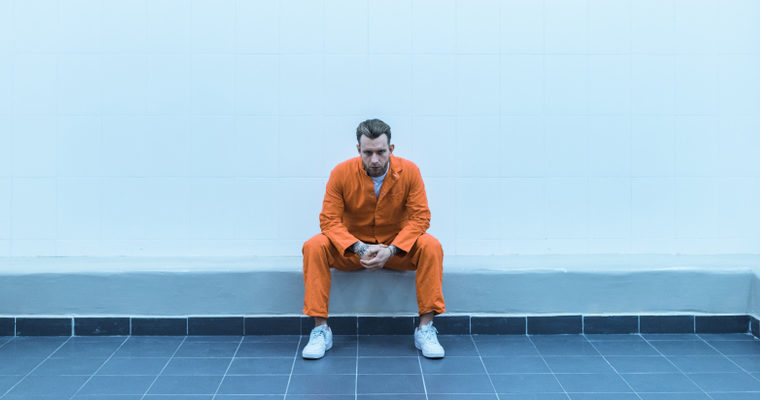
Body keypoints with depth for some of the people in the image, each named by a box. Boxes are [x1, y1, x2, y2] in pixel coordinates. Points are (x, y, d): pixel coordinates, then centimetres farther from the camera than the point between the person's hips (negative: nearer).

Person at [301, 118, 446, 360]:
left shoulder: (409, 171, -13)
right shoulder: (341, 173, -13)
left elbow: (420, 217, -14)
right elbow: (329, 220, -14)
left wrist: (391, 250, -28)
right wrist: (359, 249, -29)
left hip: (397, 248, 0)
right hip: (352, 248, 0)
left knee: (431, 247, -28)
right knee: (314, 247, -26)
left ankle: (425, 330, -22)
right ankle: (320, 330, -20)